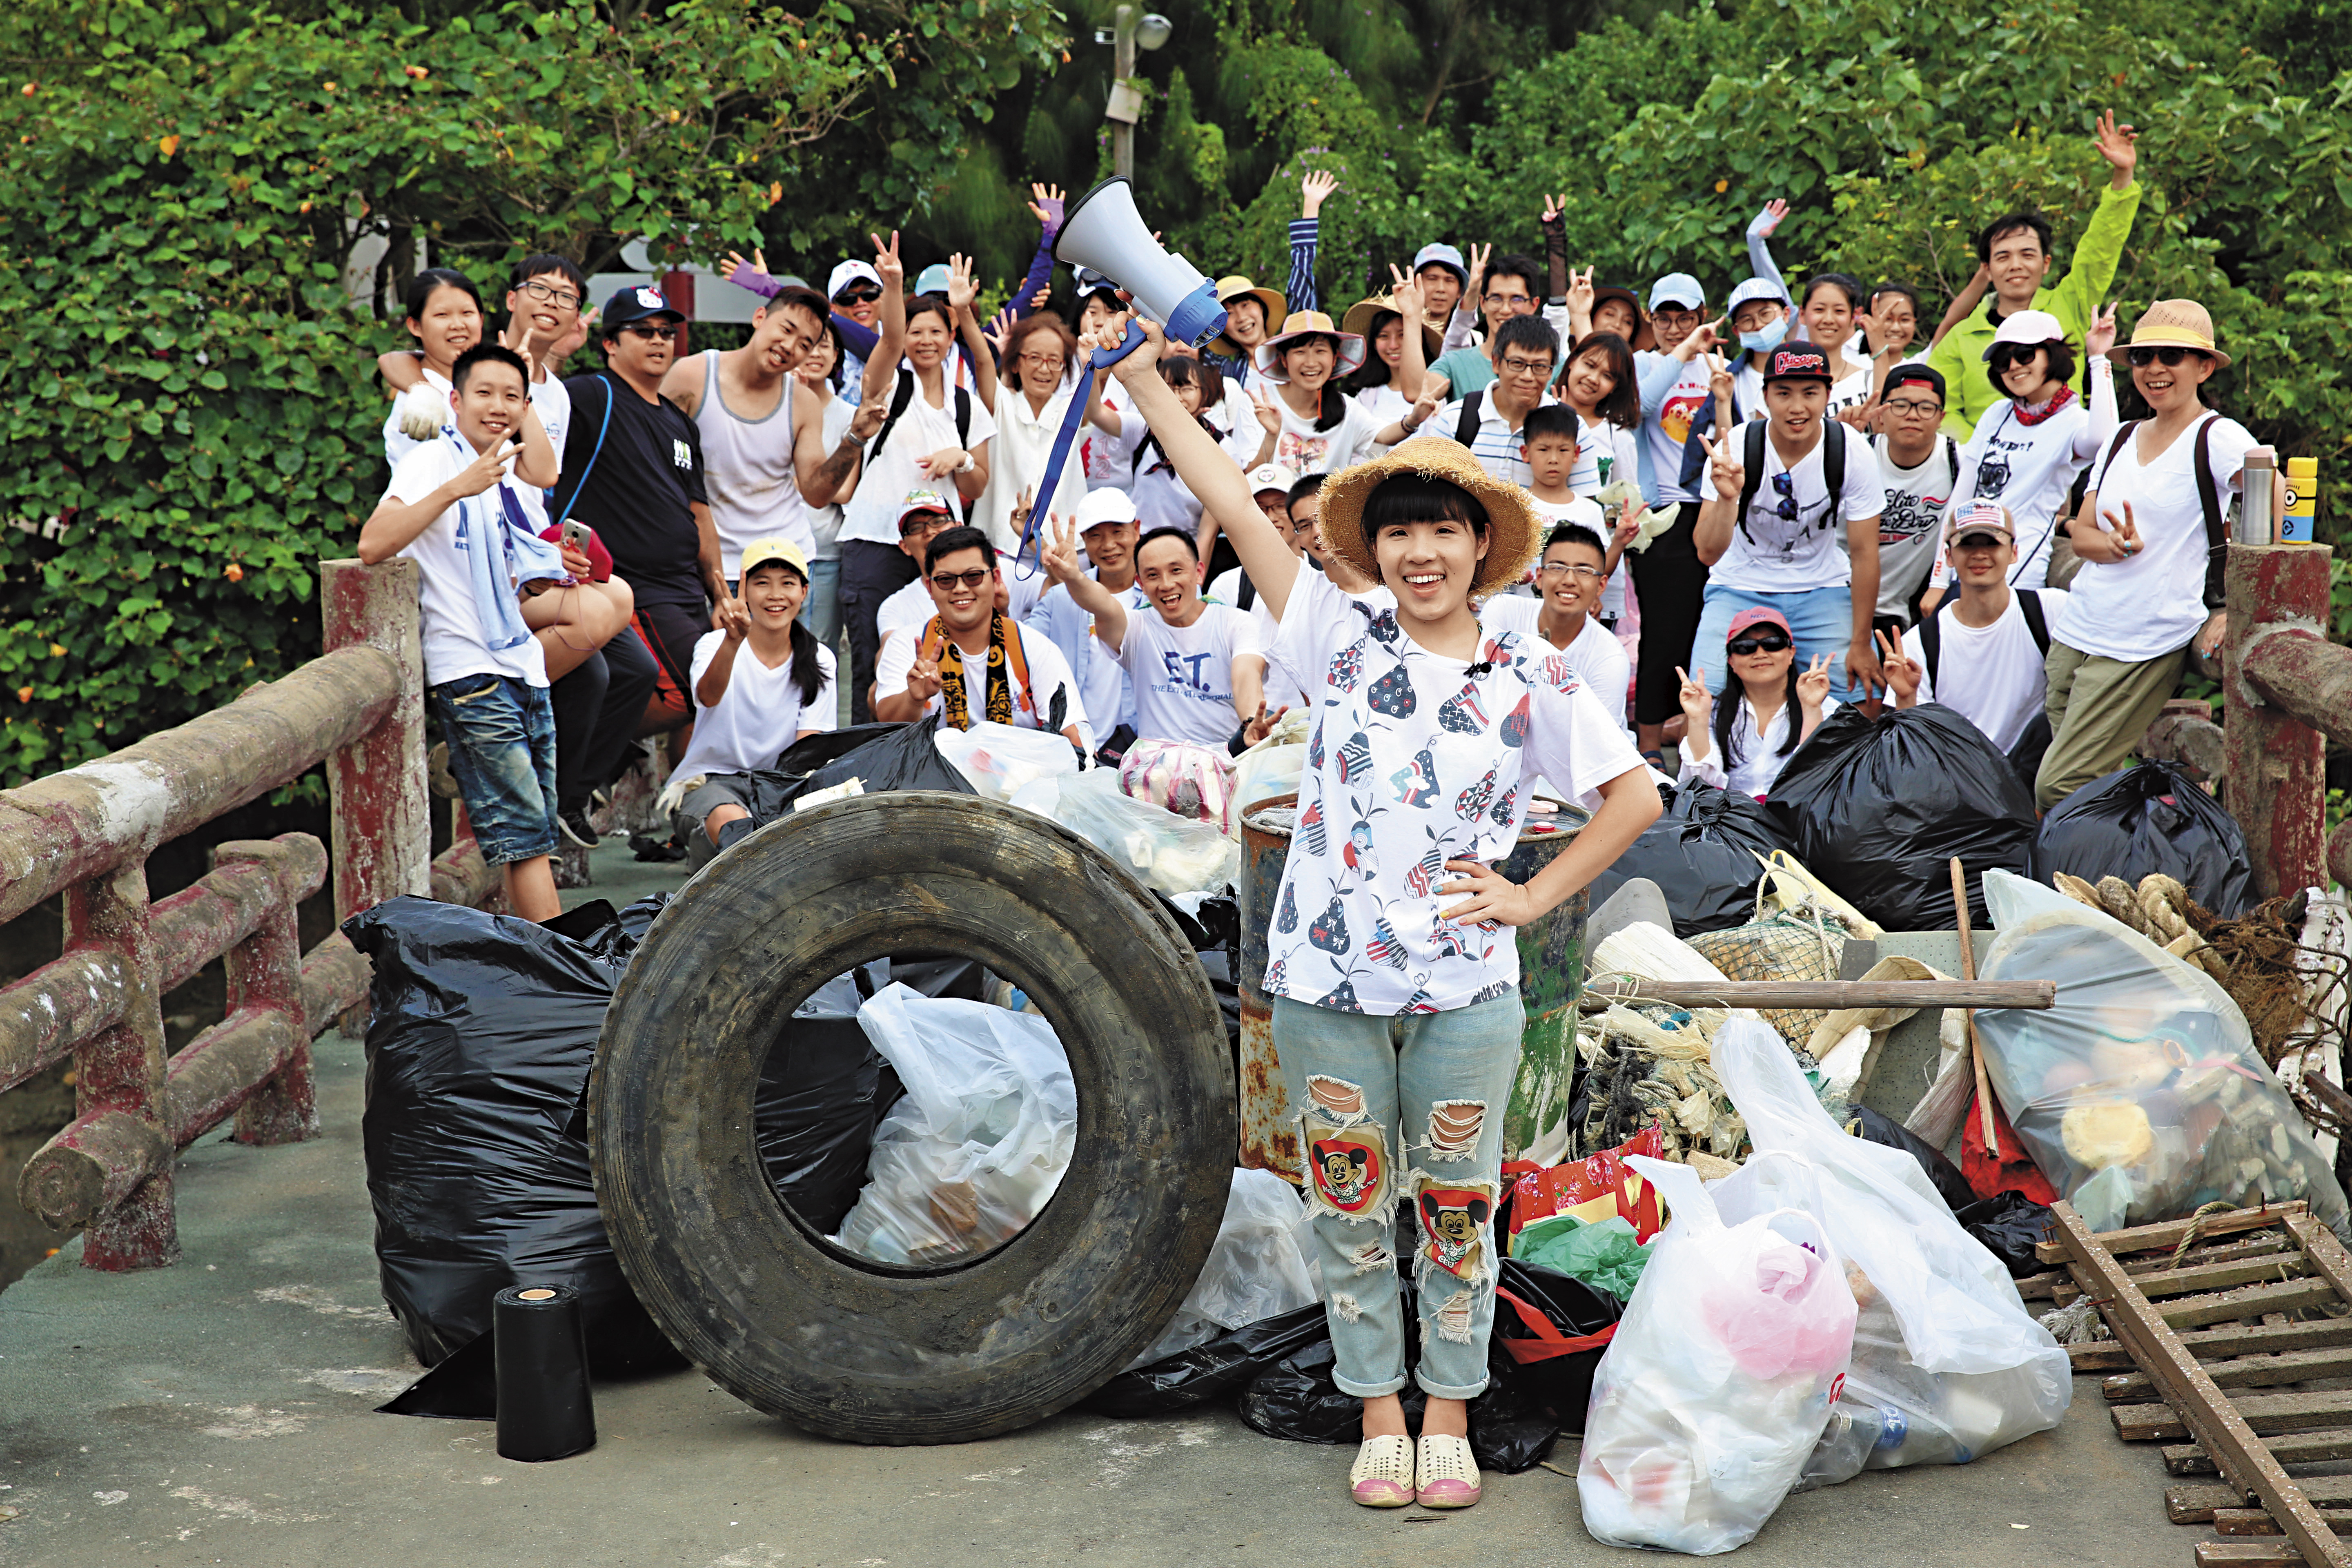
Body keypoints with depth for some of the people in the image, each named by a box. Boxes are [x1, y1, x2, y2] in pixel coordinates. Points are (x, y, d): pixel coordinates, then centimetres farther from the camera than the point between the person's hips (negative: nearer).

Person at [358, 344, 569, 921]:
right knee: (523, 833, -10)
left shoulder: (506, 474, 16)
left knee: (535, 838, 8)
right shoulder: (434, 460, -7)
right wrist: (458, 487, -27)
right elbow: (372, 545, -22)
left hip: (524, 670, 8)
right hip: (471, 676, -8)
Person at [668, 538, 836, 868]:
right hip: (710, 779, -2)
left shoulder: (819, 661, 2)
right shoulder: (714, 644, -7)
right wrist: (732, 641, -52)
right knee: (734, 825, -36)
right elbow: (709, 697, -31)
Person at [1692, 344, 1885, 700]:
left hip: (1823, 590, 1)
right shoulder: (1734, 451, -19)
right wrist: (1727, 499, -44)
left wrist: (1861, 645, -8)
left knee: (1860, 693, -11)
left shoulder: (1852, 451, -15)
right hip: (1740, 588, -1)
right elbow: (1708, 553, -24)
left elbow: (1864, 552, -8)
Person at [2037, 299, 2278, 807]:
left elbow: (2280, 505, -20)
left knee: (2057, 789, -12)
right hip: (2076, 631, 7)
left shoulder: (2217, 438, -7)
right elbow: (2081, 533, 12)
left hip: (2144, 647, -7)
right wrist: (2117, 545, -12)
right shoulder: (2122, 439, 14)